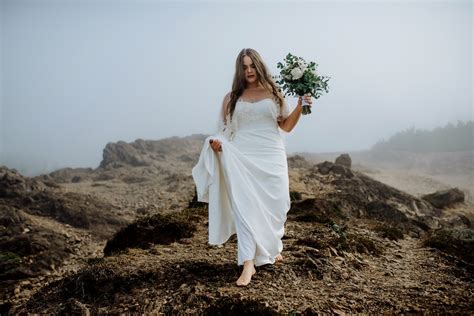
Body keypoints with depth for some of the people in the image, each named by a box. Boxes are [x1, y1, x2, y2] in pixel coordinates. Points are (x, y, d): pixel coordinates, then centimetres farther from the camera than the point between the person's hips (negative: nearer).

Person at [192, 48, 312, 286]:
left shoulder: (274, 93, 10)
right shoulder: (231, 98, 10)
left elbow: (286, 126, 11)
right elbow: (225, 130, 9)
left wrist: (299, 107, -4)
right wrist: (216, 142, -11)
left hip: (271, 158, 1)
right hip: (242, 158, -1)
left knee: (274, 205, 5)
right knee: (244, 206, -8)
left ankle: (271, 249, 33)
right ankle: (248, 264, -6)